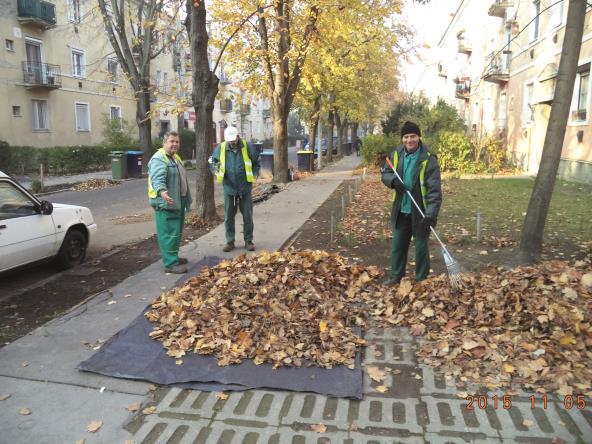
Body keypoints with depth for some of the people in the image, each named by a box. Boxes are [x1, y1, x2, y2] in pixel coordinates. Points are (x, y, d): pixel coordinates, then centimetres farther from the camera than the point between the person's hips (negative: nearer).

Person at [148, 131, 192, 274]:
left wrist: (186, 198, 30)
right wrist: (162, 192, -50)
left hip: (178, 201, 10)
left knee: (176, 232, 19)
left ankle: (174, 256, 32)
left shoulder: (175, 157, 17)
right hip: (166, 203, -10)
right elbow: (157, 179, -31)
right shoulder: (159, 159, -16)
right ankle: (170, 264, -6)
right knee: (169, 233, -9)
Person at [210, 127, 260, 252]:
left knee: (247, 216, 6)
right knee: (229, 216, 7)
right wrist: (216, 171, -8)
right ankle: (230, 242, 18)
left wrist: (255, 174, -3)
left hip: (245, 187, -1)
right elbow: (213, 162, 10)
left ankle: (248, 241, 18)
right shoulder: (221, 147, -3)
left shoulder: (247, 147, -5)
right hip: (229, 188, 1)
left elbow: (256, 162, 8)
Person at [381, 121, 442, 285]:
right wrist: (393, 180, -15)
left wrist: (431, 214, -31)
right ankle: (396, 275, 33)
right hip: (401, 210, 5)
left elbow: (435, 190, -21)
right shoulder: (396, 154, -1)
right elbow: (385, 173, 10)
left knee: (421, 246, 8)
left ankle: (421, 280, 24)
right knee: (398, 244, 16)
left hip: (420, 212, -5)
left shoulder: (428, 159, -17)